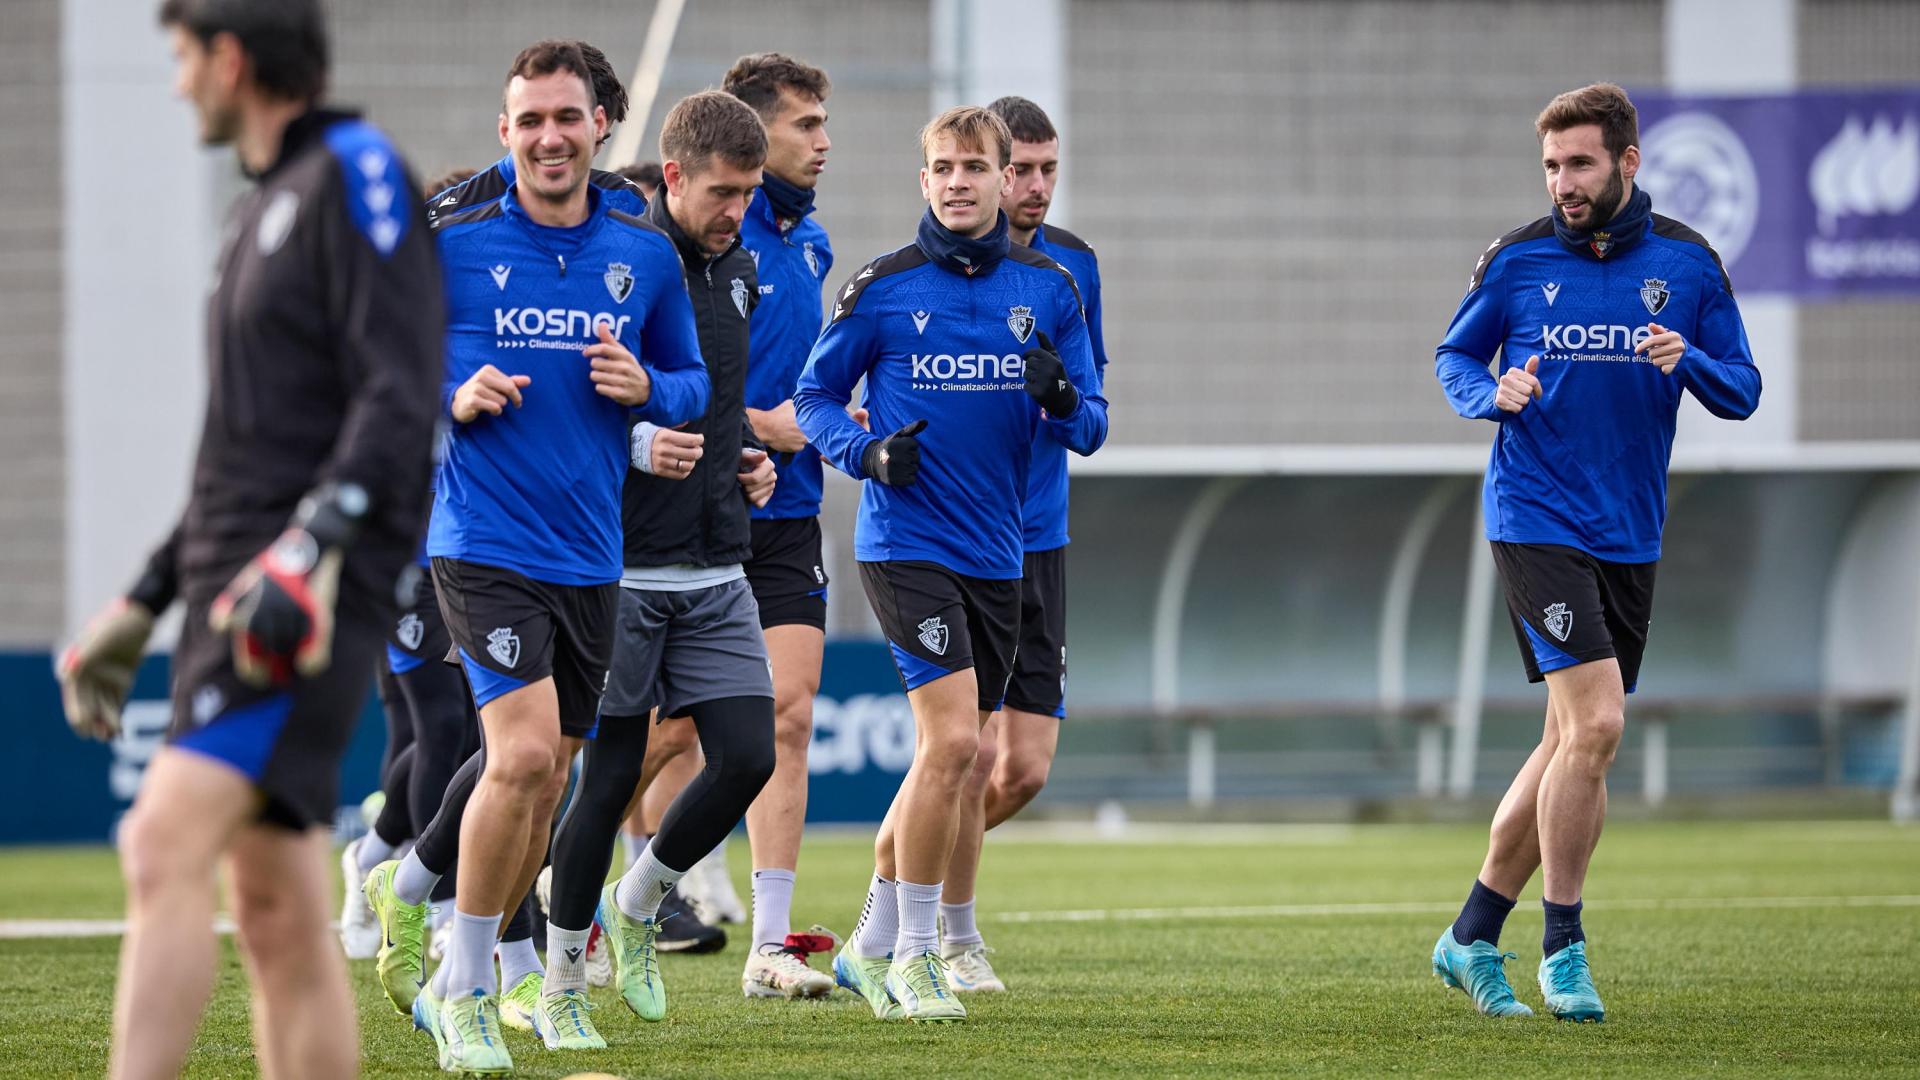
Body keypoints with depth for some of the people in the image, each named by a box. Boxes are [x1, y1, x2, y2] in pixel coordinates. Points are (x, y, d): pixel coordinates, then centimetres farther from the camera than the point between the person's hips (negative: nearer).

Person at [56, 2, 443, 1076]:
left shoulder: (355, 174, -6)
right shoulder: (268, 205, 22)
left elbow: (399, 395, -16)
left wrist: (314, 543, -28)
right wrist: (143, 604, 27)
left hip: (316, 597, -10)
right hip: (239, 595, 10)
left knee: (166, 845, -22)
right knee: (276, 916, 6)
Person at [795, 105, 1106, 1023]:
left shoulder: (1049, 288, 6)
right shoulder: (881, 288, -3)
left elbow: (1088, 430, 7)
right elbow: (815, 395, 4)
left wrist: (1063, 402, -16)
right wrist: (866, 452, -15)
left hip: (996, 554, 5)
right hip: (906, 543, -5)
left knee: (949, 757, 11)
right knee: (952, 740, -16)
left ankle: (872, 943, 28)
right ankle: (912, 953, -5)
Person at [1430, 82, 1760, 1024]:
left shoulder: (1687, 264, 3)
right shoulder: (1517, 261, -2)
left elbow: (1741, 392, 6)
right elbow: (1454, 355, 10)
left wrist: (1689, 362, -15)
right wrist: (1493, 395, -11)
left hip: (1630, 538, 4)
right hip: (1536, 520, -4)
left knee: (1573, 745, 8)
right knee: (1596, 725, -16)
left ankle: (1472, 938, 21)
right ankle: (1563, 945, -5)